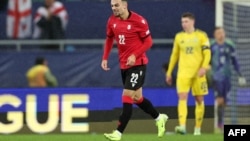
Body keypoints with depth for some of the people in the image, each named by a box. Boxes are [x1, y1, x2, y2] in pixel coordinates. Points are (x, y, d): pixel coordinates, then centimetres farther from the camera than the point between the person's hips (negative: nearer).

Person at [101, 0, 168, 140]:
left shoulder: (138, 21, -16)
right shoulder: (112, 21, 2)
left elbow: (148, 42, -12)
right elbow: (109, 39, 16)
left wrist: (135, 55, -23)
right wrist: (105, 58, 6)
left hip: (137, 64, -7)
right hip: (124, 65, 7)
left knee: (127, 97, -12)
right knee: (137, 98, 15)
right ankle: (159, 117, 35)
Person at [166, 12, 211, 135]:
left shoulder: (201, 35, 1)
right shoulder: (179, 36, 11)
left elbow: (207, 53, -3)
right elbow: (174, 55, 18)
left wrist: (204, 67, -19)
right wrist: (169, 72, 16)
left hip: (198, 73, -1)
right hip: (183, 73, 1)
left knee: (199, 100, 5)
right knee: (182, 97, -16)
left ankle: (197, 128, 16)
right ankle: (182, 126, -28)